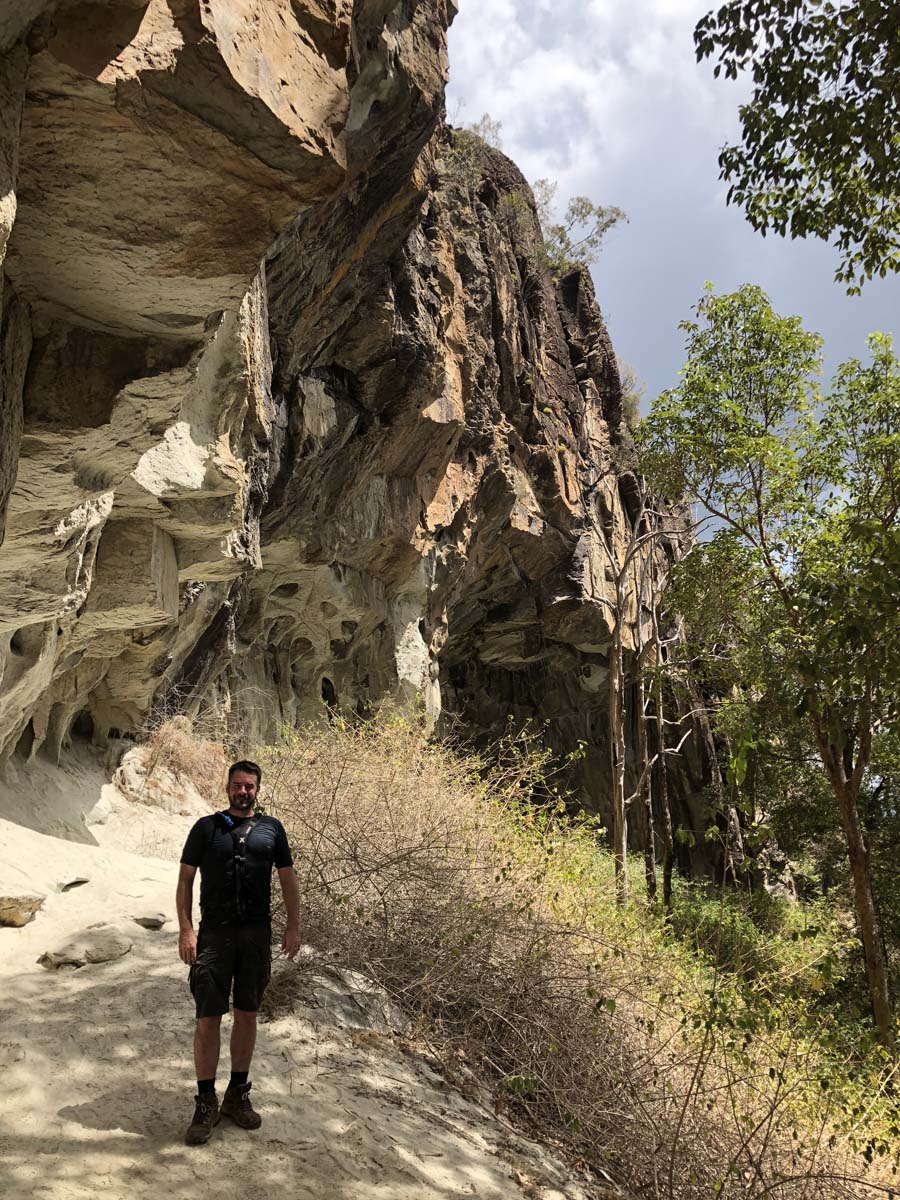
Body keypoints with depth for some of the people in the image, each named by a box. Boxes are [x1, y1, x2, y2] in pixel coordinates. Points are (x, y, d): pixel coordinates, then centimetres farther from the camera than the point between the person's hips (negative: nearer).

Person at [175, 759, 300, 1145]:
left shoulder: (271, 829, 7)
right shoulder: (207, 827, 2)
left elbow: (288, 879, 9)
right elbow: (185, 880, 1)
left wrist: (294, 926, 0)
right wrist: (185, 930, -8)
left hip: (257, 935, 2)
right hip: (214, 935, -2)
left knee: (247, 1015, 10)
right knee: (208, 1019, -2)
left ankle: (238, 1095, 24)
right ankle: (206, 1104, 11)